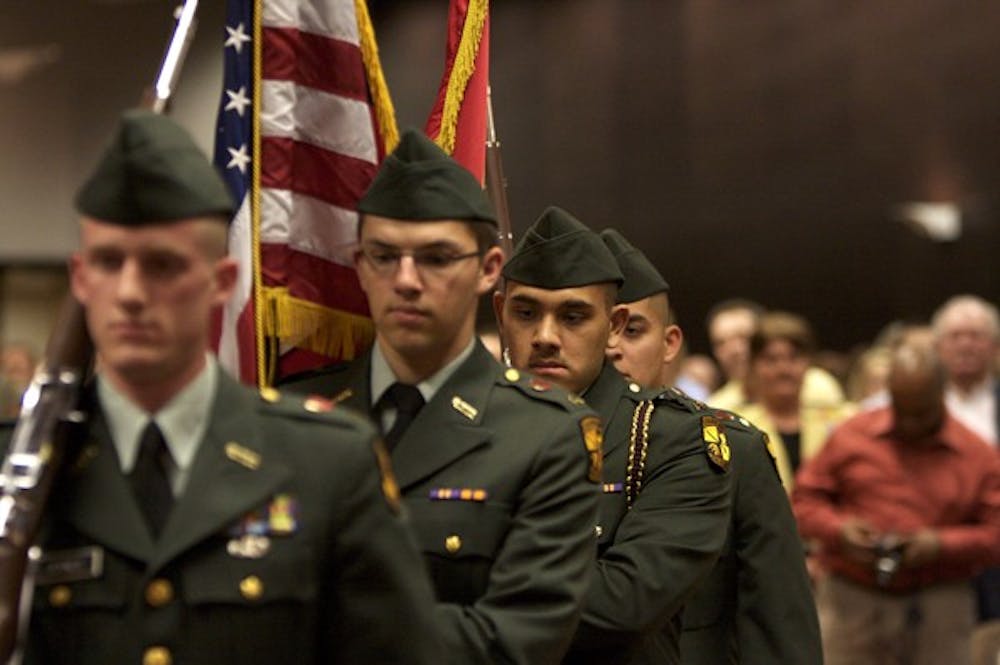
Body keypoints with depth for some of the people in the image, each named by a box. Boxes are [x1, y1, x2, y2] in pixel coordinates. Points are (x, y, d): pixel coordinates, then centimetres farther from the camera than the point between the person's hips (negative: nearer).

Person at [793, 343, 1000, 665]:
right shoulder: (850, 436, 4)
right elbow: (805, 500, 8)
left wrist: (942, 545, -15)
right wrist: (838, 528, -12)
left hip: (939, 612, 0)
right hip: (850, 600, 0)